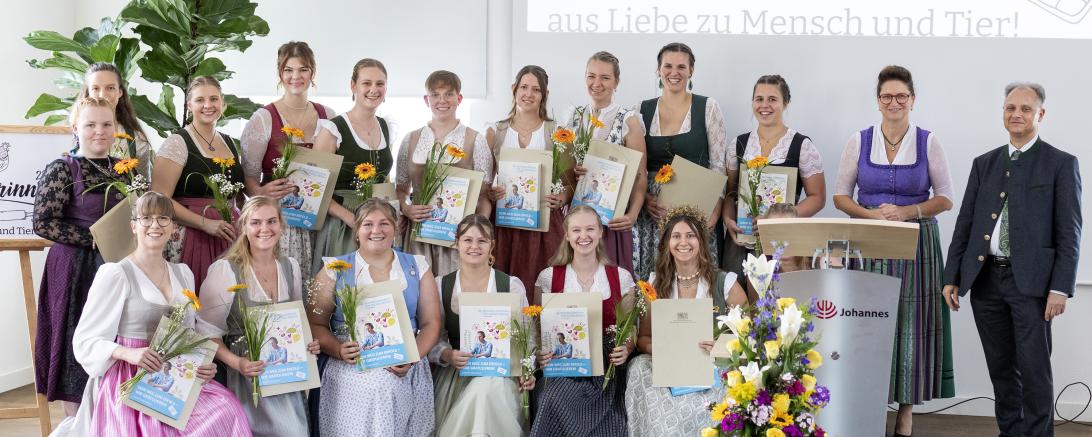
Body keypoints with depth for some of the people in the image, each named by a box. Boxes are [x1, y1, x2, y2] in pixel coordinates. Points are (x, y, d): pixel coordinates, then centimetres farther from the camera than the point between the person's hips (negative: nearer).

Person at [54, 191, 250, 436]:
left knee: (227, 409, -23)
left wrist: (202, 364, 0)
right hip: (130, 380, -5)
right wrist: (129, 353, -24)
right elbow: (85, 341, -7)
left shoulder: (183, 274, 15)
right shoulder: (114, 274, -5)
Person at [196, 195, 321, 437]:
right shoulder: (224, 270, -10)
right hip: (246, 378, -5)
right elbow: (207, 332, -9)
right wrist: (235, 362, -23)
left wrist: (309, 345, 0)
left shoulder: (291, 266, 7)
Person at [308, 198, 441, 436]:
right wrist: (338, 350, -12)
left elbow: (430, 324, 9)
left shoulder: (418, 267, 13)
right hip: (348, 371, -1)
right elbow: (316, 324, 7)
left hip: (403, 373, 1)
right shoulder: (334, 269, 9)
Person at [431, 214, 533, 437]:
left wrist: (526, 371, -12)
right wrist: (448, 356, -18)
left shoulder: (512, 285, 3)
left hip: (500, 371, 0)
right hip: (454, 374, 0)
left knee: (487, 388, -33)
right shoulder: (440, 285, 5)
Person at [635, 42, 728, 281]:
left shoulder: (708, 108, 2)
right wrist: (645, 199, -6)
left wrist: (715, 211, -10)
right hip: (653, 212, 2)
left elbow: (719, 165, 0)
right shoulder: (643, 110, 9)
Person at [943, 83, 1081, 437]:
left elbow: (1069, 233, -4)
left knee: (1034, 368, -5)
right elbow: (965, 223, 13)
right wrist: (952, 277, 7)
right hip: (985, 278, 4)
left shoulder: (1061, 164, 1)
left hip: (1031, 281, -4)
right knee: (1001, 368, 10)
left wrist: (1060, 288, -11)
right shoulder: (984, 164, 14)